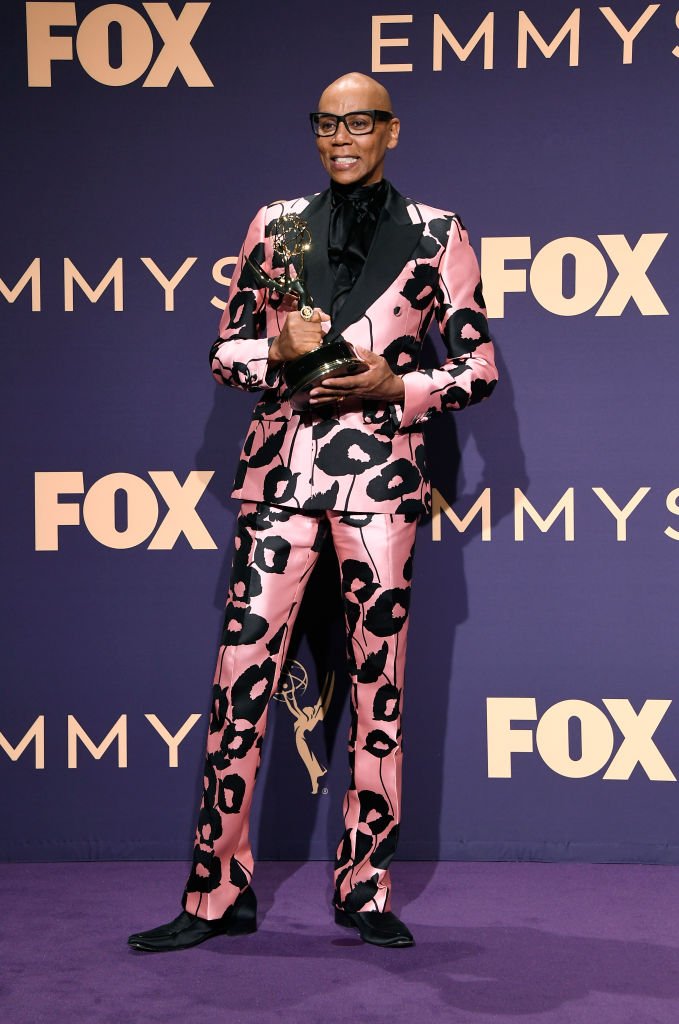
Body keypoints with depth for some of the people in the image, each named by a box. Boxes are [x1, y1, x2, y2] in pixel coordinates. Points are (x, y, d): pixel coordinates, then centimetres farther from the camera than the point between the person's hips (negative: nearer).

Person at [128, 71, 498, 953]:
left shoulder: (437, 235, 7)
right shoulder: (276, 224, 12)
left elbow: (480, 367, 6)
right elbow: (225, 349, 14)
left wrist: (390, 385, -10)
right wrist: (278, 352, -8)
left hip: (381, 475, -1)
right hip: (280, 471, 2)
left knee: (379, 681, 2)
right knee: (242, 674, -3)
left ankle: (366, 890, 13)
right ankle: (218, 895, 5)